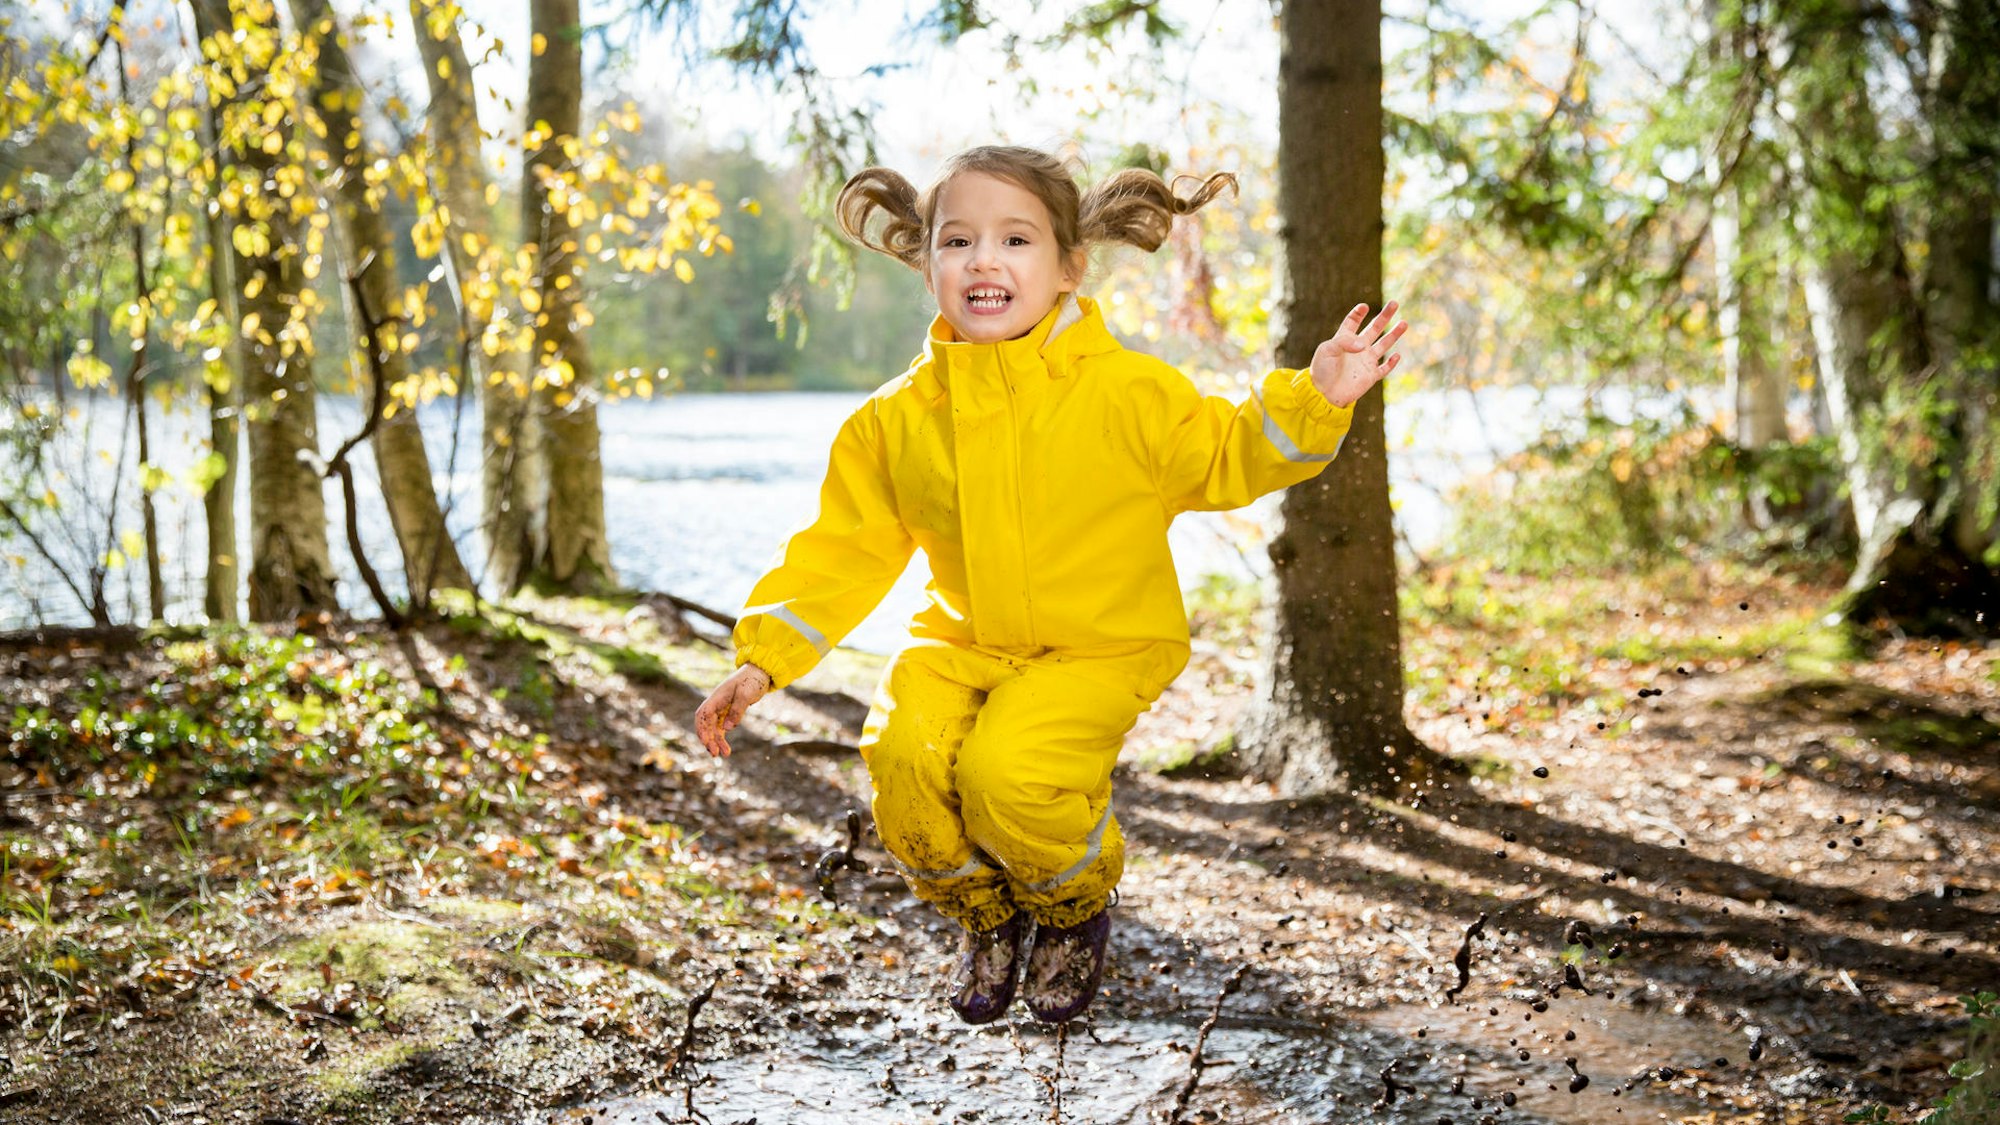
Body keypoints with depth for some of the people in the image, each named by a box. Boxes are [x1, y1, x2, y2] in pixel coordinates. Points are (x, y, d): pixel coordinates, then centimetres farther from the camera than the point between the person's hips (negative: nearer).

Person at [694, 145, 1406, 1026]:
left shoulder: (1127, 393, -9)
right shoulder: (894, 419, -1)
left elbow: (1227, 463, 2)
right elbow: (843, 550, 4)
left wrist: (1314, 400, -14)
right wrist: (762, 658, -3)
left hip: (1101, 648, -3)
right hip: (963, 644, 4)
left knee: (1006, 773, -29)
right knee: (902, 753, -25)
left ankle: (1077, 911, 10)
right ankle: (986, 918, 10)